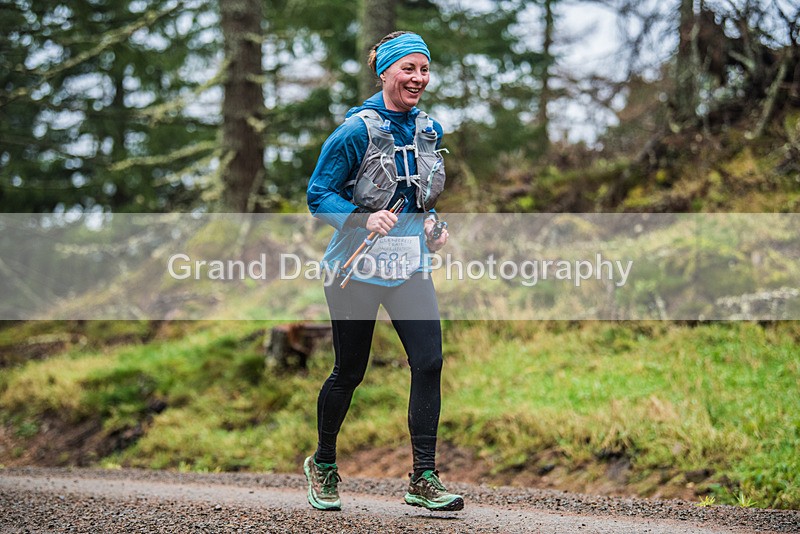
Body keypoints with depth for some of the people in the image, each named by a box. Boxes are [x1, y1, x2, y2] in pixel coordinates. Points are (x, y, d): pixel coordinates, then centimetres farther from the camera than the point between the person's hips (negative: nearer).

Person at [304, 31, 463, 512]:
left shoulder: (430, 130, 7)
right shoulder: (357, 130, -12)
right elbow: (319, 194, -10)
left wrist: (431, 223, 2)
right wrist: (364, 219, -25)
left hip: (410, 266, 5)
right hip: (357, 268, -4)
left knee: (430, 363, -10)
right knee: (349, 372, 6)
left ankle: (423, 480, -3)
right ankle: (323, 464, 31)